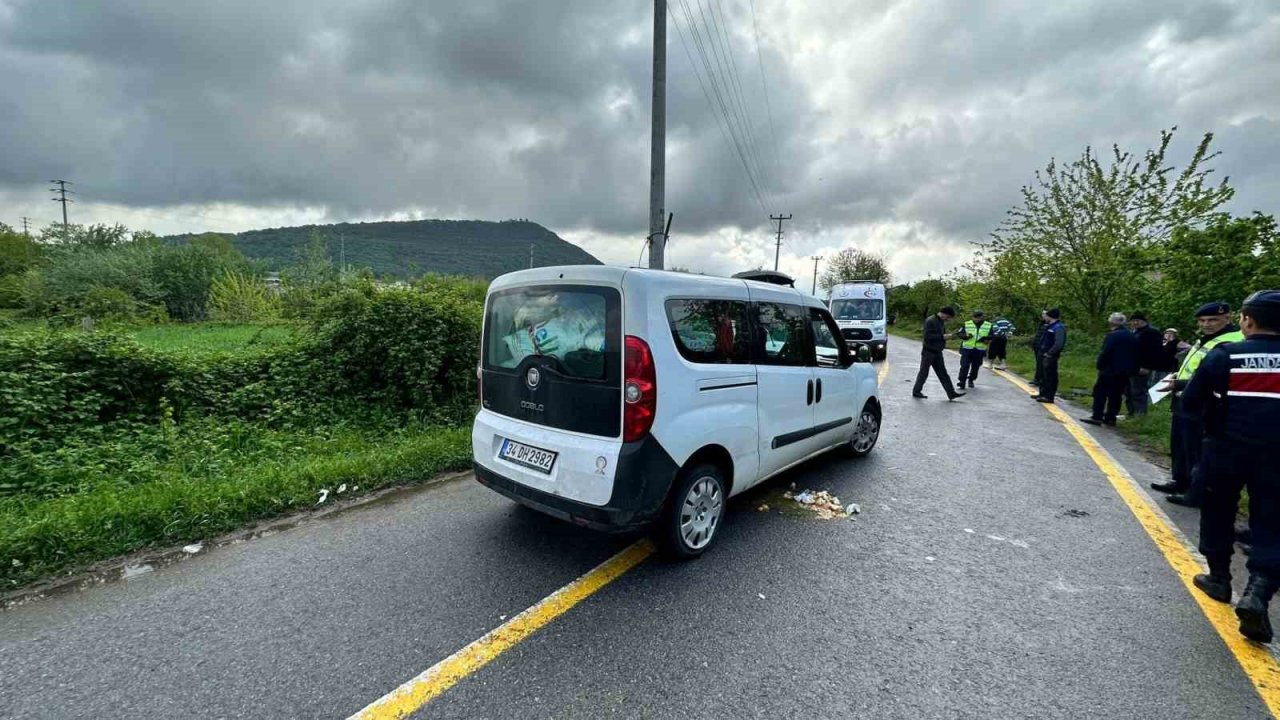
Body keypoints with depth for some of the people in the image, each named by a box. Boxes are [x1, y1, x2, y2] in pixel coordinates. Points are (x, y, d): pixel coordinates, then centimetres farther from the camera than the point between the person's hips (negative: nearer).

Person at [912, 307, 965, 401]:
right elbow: (928, 336, -22)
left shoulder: (942, 322, 11)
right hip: (929, 351, -8)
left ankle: (951, 393, 8)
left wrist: (946, 336, -2)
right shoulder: (930, 321, -16)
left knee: (943, 373, 8)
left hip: (938, 352, 8)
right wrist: (942, 337, -22)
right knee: (924, 373, 1)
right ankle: (916, 391, 13)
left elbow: (941, 334, 19)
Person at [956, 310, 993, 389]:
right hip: (967, 349, -1)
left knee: (975, 367, 11)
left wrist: (985, 340, -15)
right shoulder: (967, 324, 3)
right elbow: (960, 334, 4)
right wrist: (966, 336, -17)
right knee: (964, 366, -8)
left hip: (979, 350, 1)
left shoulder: (988, 326, 5)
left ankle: (971, 380, 29)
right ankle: (962, 381, -6)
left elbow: (990, 338, 6)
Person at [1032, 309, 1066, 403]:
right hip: (1044, 355, 10)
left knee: (1051, 377, -3)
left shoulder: (1059, 328, -16)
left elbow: (1059, 344, -25)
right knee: (1044, 375, 18)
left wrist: (1049, 353, -18)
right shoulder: (1049, 326, 13)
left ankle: (1049, 397, 2)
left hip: (1050, 356, -10)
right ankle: (1043, 394, 29)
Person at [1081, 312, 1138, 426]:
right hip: (1125, 371, 7)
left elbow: (1105, 353, -18)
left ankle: (1097, 417, -5)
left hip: (1110, 370, -7)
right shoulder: (1133, 337, 10)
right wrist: (1132, 369, 17)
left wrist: (1100, 366, -8)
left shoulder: (1112, 336, -14)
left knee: (1100, 392, -2)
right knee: (1116, 394, 11)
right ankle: (1110, 417, 13)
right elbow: (1135, 354, 13)